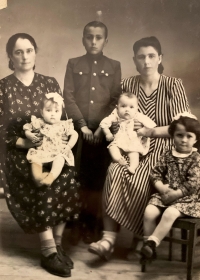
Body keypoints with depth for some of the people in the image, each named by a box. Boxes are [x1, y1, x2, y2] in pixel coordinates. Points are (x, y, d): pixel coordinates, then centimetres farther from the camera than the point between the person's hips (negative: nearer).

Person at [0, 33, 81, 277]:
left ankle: (56, 245, -8)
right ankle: (49, 253, -17)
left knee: (66, 178, -26)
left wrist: (64, 139, -11)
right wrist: (24, 143, -18)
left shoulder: (49, 83, 10)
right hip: (20, 153, -2)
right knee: (45, 185, -29)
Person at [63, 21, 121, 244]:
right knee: (78, 177, 2)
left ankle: (93, 222, 15)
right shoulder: (73, 64, 8)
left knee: (99, 178, 2)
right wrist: (82, 125, -10)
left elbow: (116, 100, 2)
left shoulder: (114, 66, 8)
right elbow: (68, 96, 0)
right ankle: (78, 221, 14)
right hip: (78, 129, 0)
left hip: (104, 130, 0)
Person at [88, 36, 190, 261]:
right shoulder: (128, 84, 8)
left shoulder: (173, 85, -4)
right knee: (114, 172, -29)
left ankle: (140, 240, -12)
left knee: (139, 181, -31)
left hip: (162, 147, -3)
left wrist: (150, 131, -16)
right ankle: (109, 238, -30)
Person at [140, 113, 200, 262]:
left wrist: (175, 194, -18)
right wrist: (161, 188, -13)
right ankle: (148, 247, -8)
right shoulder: (167, 155, 7)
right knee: (149, 211, -19)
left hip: (186, 198, -4)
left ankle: (152, 242, -22)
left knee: (170, 213, -32)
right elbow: (155, 173, 6)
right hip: (164, 194, 4)